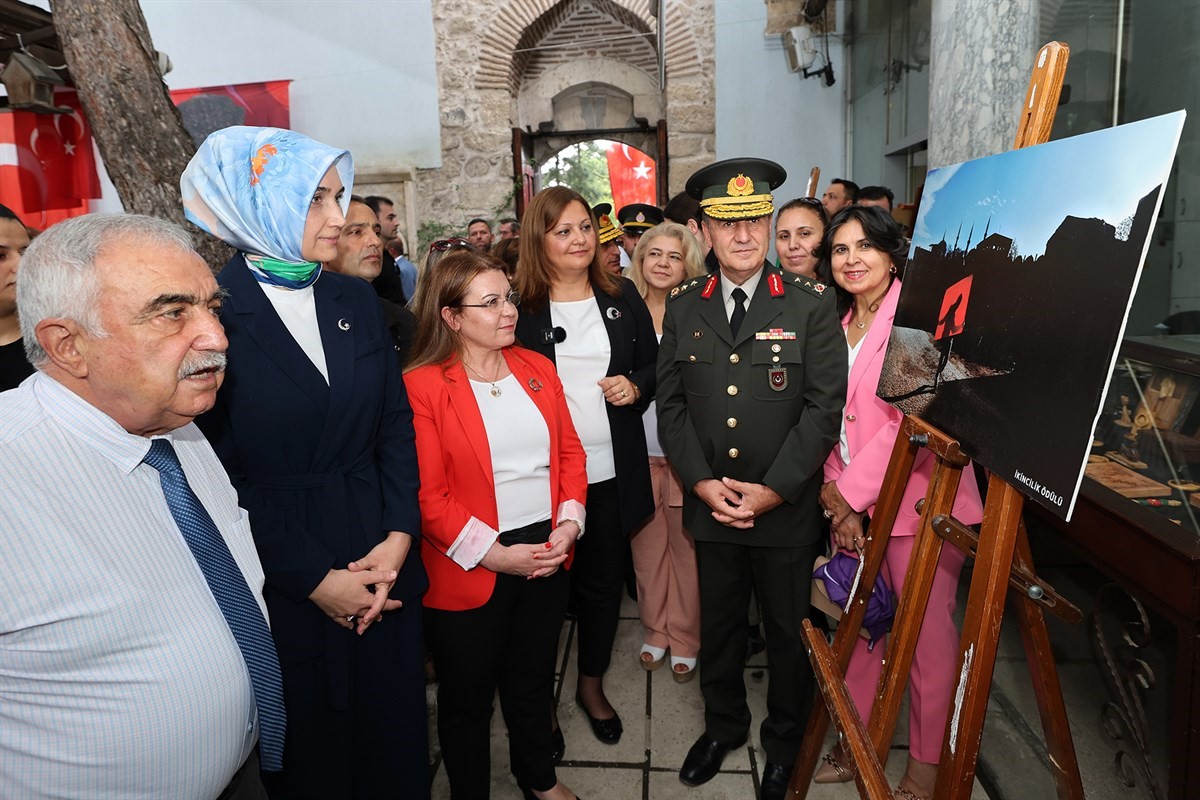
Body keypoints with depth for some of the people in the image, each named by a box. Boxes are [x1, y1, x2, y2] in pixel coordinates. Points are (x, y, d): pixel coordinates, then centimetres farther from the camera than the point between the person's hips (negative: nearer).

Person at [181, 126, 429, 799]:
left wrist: (399, 536, -8)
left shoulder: (357, 300, 4)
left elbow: (396, 423, 4)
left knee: (395, 732, 19)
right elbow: (217, 469, -13)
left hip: (384, 563, 4)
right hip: (283, 582, -4)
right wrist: (314, 578, -12)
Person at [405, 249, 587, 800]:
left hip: (548, 556, 5)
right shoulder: (421, 386, -13)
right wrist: (498, 555, -17)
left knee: (533, 681, 24)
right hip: (469, 569, -5)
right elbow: (428, 496, -15)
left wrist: (568, 523, -6)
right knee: (468, 696, 16)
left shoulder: (537, 369, 5)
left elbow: (570, 452, 8)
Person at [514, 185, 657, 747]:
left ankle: (592, 683, 38)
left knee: (604, 578, 15)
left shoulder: (621, 296, 4)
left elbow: (653, 364, 12)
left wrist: (635, 388, -8)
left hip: (611, 468, 3)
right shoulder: (519, 305, -5)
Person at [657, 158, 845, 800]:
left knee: (789, 632, 14)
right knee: (717, 624, 19)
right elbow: (670, 403, 3)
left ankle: (785, 741, 38)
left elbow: (825, 405, -10)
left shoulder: (812, 305, -6)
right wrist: (702, 482, -8)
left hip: (787, 509, -2)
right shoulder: (683, 307, 3)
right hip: (709, 505, 3)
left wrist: (772, 490, -14)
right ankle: (723, 723, 43)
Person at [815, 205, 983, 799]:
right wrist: (838, 496, 1)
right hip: (850, 501, 6)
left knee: (927, 631, 4)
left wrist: (849, 489, -11)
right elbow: (833, 416, 12)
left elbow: (915, 420, -17)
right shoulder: (838, 324, 12)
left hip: (917, 499, -6)